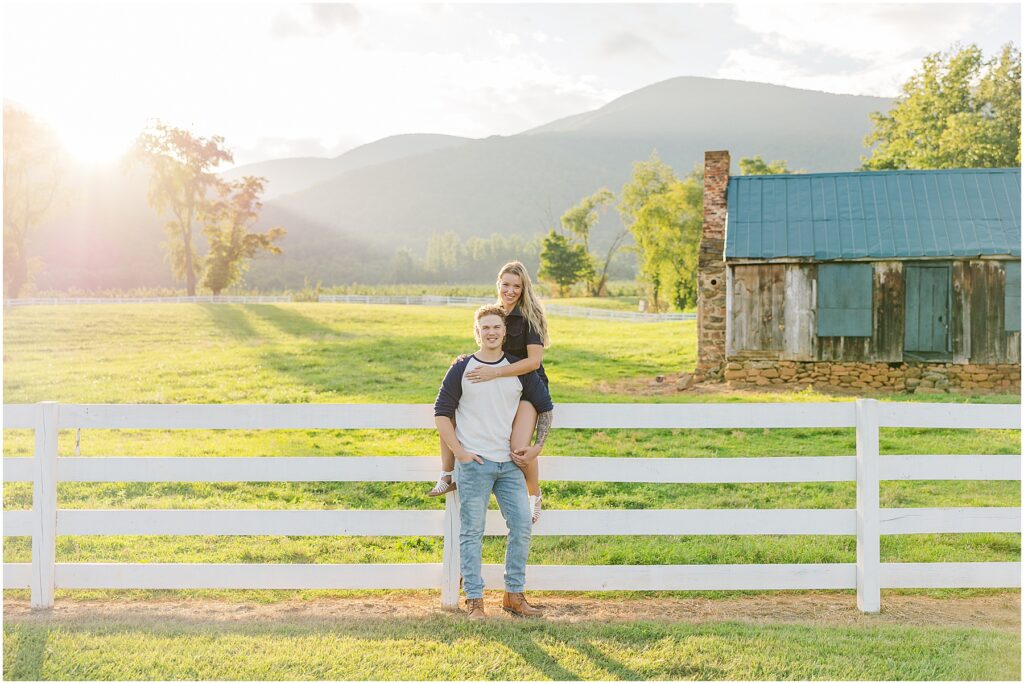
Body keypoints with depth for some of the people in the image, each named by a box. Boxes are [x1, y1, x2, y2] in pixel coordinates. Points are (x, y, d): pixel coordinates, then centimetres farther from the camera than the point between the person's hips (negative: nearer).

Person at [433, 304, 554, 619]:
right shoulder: (462, 369, 0)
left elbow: (545, 406, 17)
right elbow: (441, 413, 2)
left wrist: (538, 446, 8)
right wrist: (459, 451, -6)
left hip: (510, 463, 3)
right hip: (473, 463, -3)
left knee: (522, 525, 1)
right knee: (472, 532, -1)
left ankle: (514, 595, 14)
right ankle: (474, 600, 8)